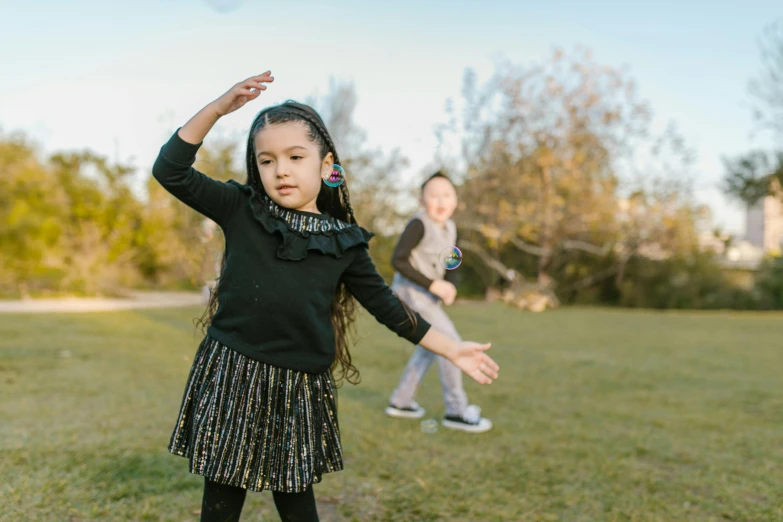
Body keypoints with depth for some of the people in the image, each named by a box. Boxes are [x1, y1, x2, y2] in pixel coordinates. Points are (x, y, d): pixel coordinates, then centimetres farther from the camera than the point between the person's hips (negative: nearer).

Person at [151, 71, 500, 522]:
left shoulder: (343, 241, 1)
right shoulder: (240, 211, 0)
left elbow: (385, 304, 7)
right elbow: (171, 171, -4)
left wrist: (452, 349, 7)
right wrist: (217, 108, -15)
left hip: (300, 390, 1)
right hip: (232, 379, 0)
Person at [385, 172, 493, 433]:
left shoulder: (450, 229, 3)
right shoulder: (419, 225, -20)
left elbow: (451, 266, 11)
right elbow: (397, 260, -22)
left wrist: (450, 288, -10)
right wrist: (433, 284, -23)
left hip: (427, 294, 9)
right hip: (410, 291, -9)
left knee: (430, 347, 20)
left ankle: (400, 401, 32)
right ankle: (456, 411, 1)